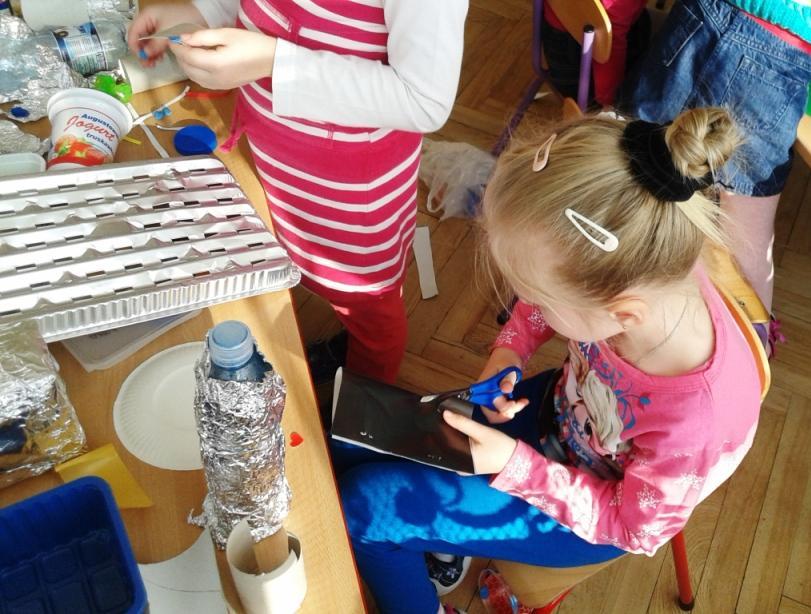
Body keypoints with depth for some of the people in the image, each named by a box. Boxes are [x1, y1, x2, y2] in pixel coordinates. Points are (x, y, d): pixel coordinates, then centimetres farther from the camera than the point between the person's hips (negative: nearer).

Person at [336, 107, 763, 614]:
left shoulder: (693, 428, -42)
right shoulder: (642, 272, -30)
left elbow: (632, 528, -20)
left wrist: (515, 465, -26)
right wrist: (507, 353, -19)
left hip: (583, 514, -5)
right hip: (558, 409, 5)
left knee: (360, 505, -7)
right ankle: (438, 542, 35)